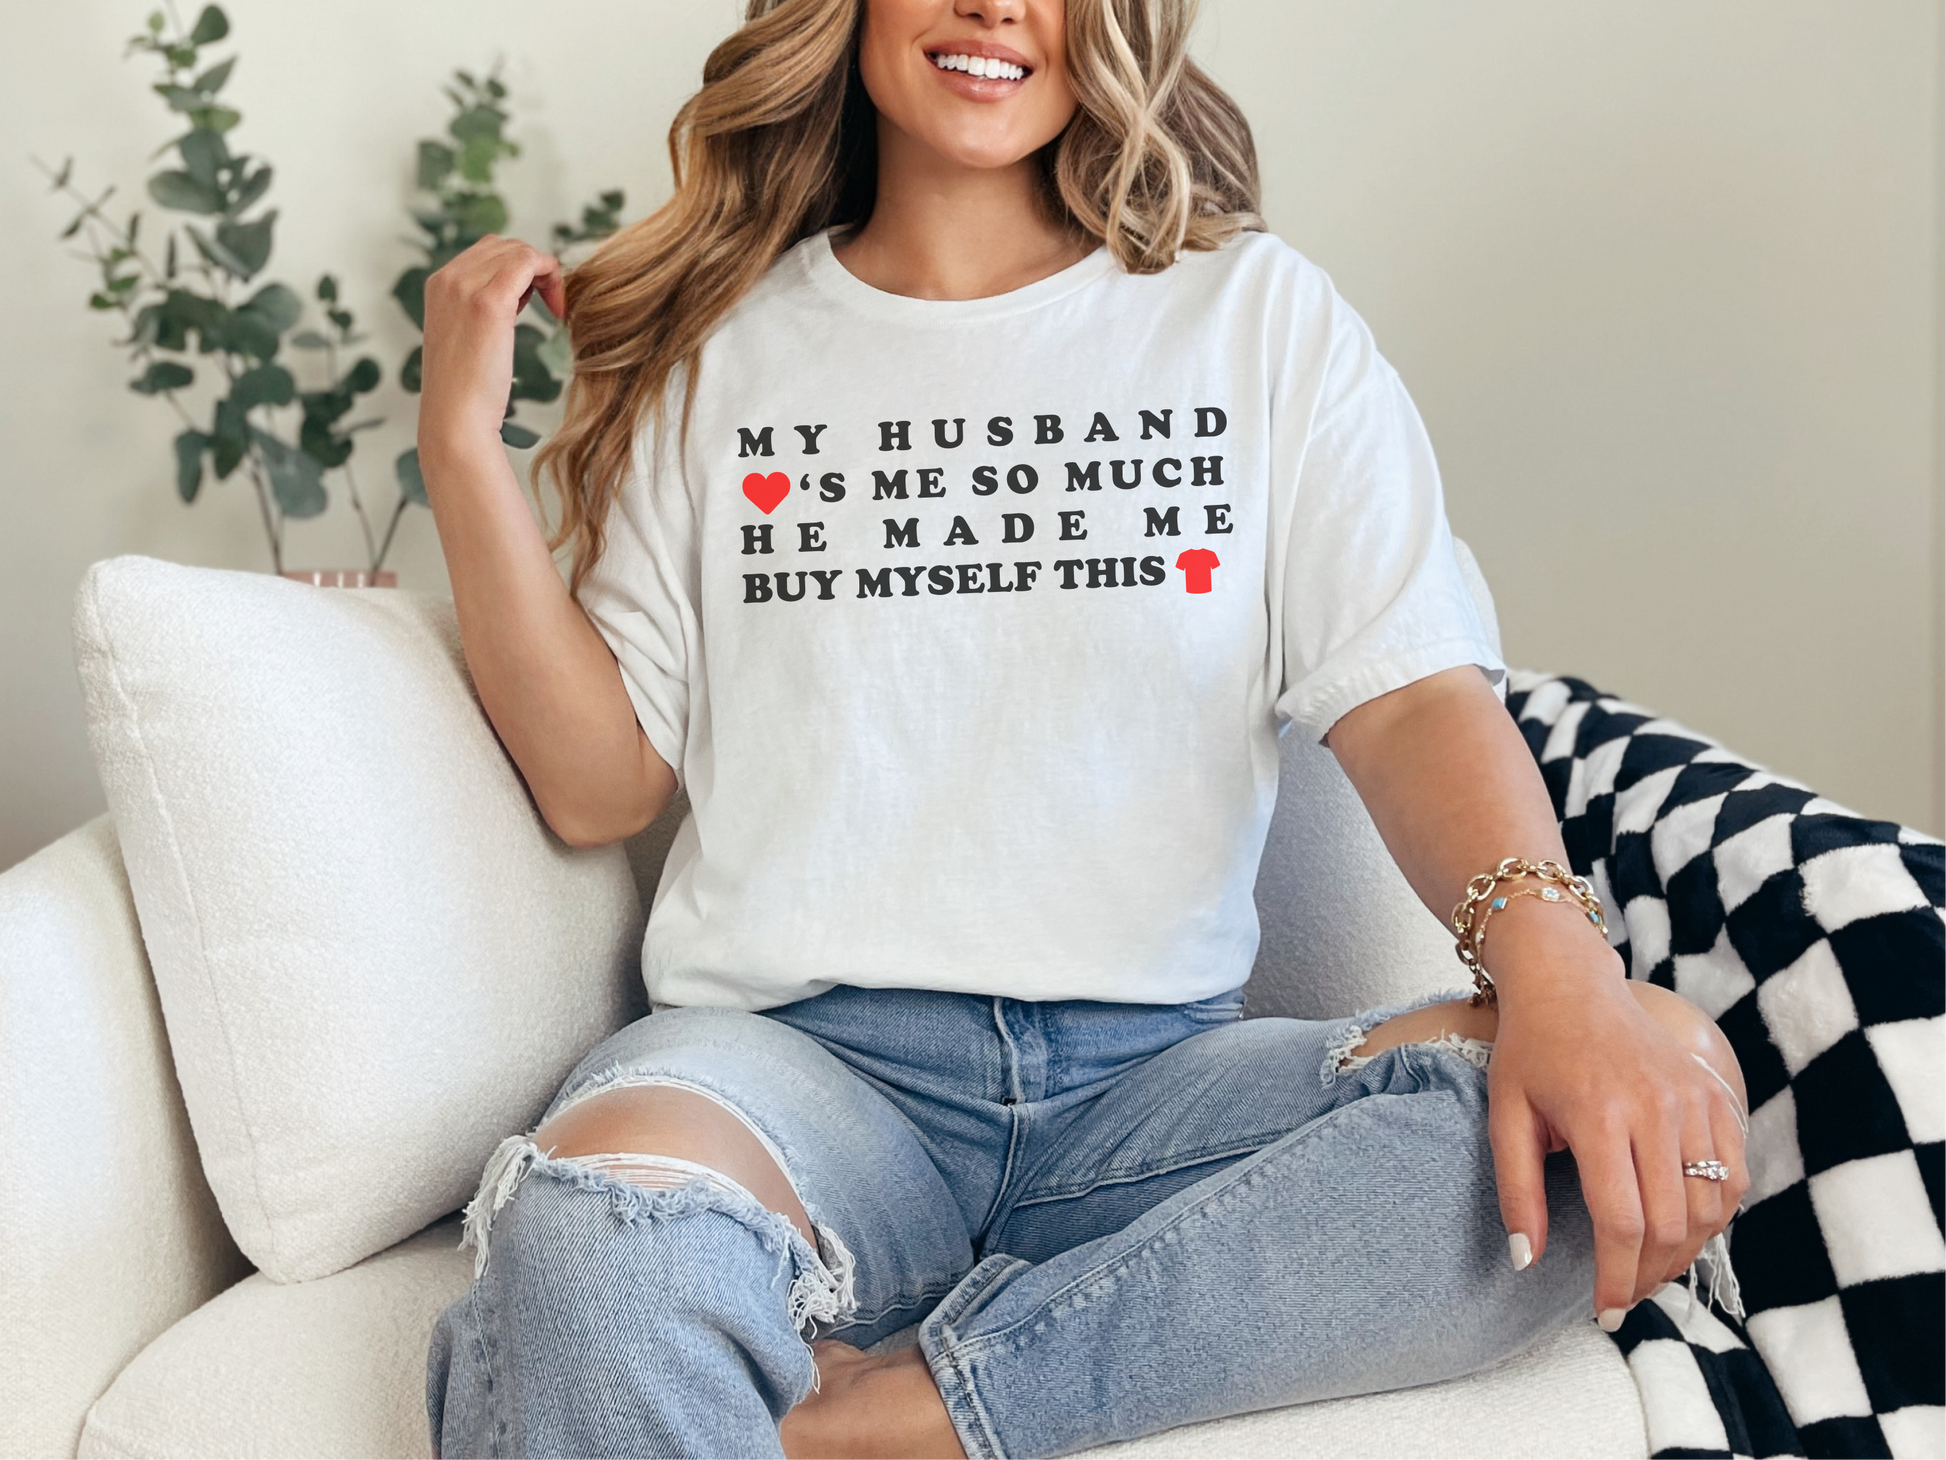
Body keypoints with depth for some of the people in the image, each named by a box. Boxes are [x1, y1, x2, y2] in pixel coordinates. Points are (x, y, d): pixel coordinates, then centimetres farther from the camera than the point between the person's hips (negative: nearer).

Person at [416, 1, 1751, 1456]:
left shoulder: (1259, 315, 12)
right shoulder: (718, 344, 12)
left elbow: (1411, 690, 0)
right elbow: (600, 785, 8)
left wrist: (1552, 951, -19)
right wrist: (464, 450, 0)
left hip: (1158, 1073, 3)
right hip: (794, 1053, -3)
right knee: (603, 1221, -40)